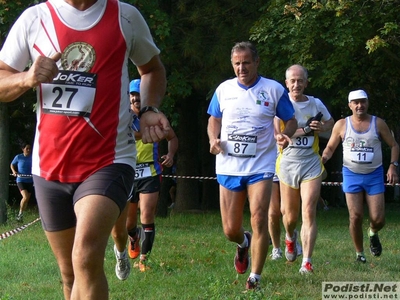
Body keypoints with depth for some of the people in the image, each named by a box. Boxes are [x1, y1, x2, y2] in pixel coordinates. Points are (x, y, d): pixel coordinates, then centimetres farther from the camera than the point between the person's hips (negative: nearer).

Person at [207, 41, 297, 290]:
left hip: (261, 166, -2)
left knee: (259, 219, -16)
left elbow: (291, 121, 5)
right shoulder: (224, 89, 5)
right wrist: (214, 139, -3)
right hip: (228, 167, 3)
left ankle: (255, 277, -5)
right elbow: (214, 119, 17)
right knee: (231, 230, 5)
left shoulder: (274, 90, -2)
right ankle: (244, 243, 42)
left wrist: (285, 134, -17)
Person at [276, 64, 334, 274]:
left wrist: (321, 128, -2)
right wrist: (305, 130, -19)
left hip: (311, 164, 1)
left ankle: (307, 262, -11)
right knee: (290, 216, 9)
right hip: (288, 163, -1)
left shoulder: (316, 104, 5)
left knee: (309, 212, -12)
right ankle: (290, 237, 46)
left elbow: (331, 123, 21)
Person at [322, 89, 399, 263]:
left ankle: (373, 233, 31)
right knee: (356, 217, -8)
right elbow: (330, 147, 8)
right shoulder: (341, 125, 1)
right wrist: (324, 157, -14)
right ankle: (359, 254, 10)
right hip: (352, 175, 0)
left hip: (374, 175, 0)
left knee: (378, 219, -6)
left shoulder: (378, 124, 1)